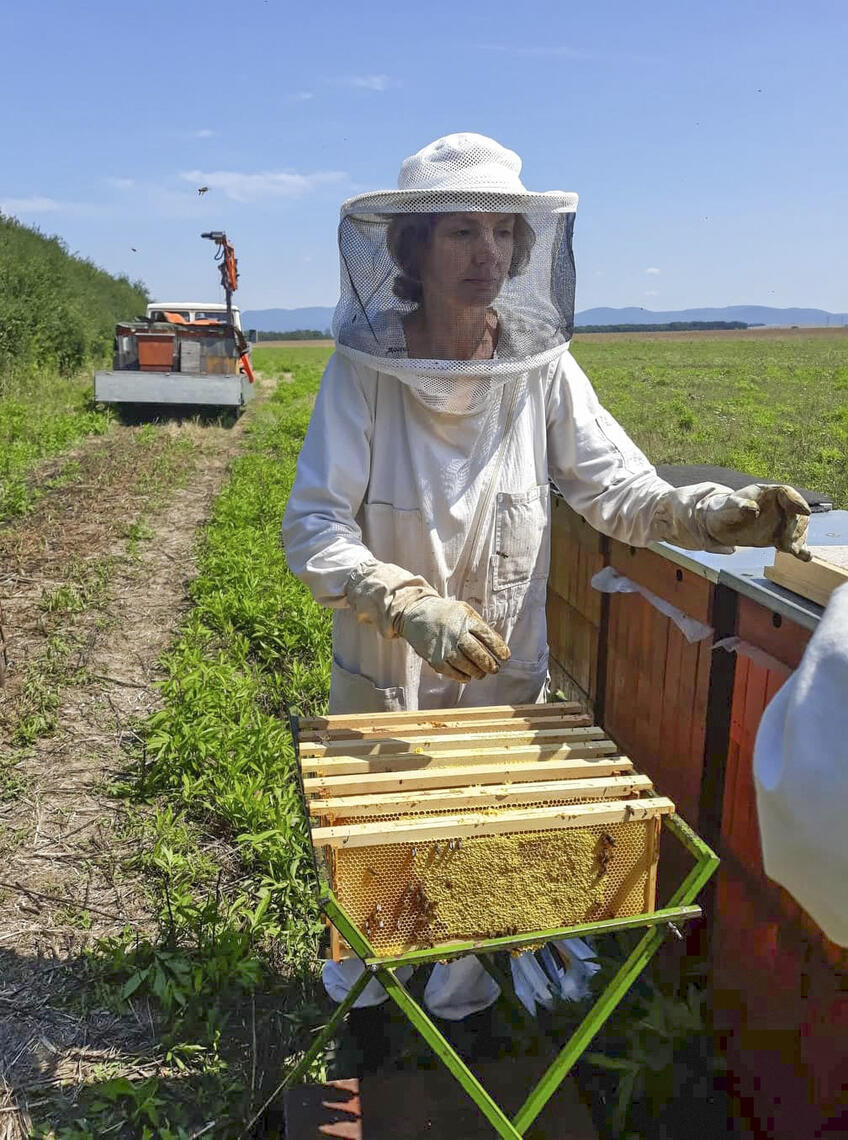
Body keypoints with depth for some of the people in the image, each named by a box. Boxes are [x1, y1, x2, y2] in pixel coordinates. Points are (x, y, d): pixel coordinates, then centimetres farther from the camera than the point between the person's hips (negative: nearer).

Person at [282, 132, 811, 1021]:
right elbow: (313, 527, -22)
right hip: (380, 677, -1)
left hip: (504, 679, 1)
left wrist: (721, 514, -32)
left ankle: (459, 996, 51)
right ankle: (361, 988, 54)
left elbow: (621, 491, -13)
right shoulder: (361, 370, -17)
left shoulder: (543, 370, -12)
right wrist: (411, 607, -37)